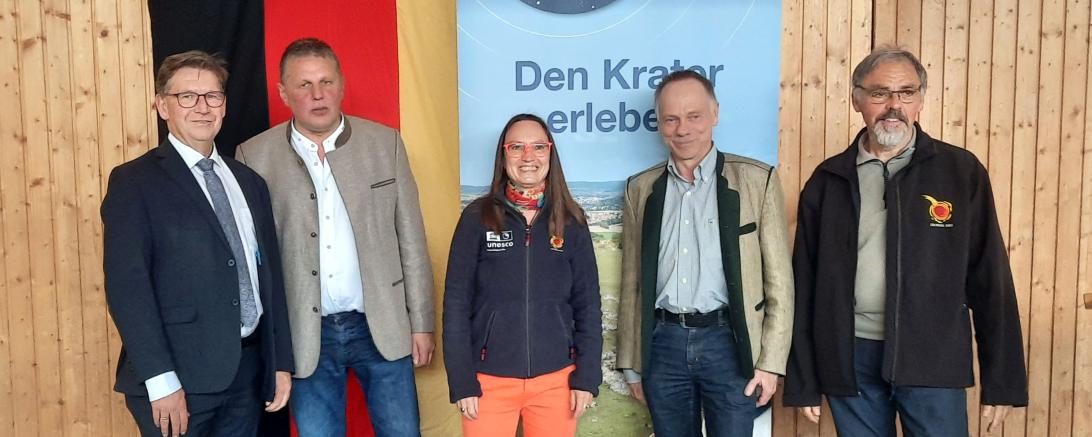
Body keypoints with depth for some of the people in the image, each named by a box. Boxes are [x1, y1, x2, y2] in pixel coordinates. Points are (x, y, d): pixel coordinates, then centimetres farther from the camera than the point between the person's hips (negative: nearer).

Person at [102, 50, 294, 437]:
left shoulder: (249, 182, 12)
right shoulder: (134, 181, -4)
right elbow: (126, 285, -12)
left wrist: (281, 361, 9)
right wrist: (160, 381, -18)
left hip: (248, 369, 5)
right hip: (179, 375, -5)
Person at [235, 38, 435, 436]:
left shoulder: (385, 142, 0)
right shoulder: (255, 156, -3)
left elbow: (411, 238, 2)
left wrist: (421, 323, 1)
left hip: (383, 326, 1)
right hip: (305, 335, 0)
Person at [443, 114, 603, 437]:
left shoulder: (571, 221, 2)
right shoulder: (477, 218, -3)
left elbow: (588, 304, 3)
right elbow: (456, 302, -3)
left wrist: (587, 376, -3)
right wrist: (462, 381, -7)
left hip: (556, 379, 2)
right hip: (489, 380, -1)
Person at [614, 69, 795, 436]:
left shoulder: (757, 179, -1)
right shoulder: (641, 188, 7)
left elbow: (779, 280, -1)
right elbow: (632, 284, 10)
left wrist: (770, 362, -4)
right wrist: (632, 364, 10)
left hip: (729, 342, -2)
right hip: (664, 344, 3)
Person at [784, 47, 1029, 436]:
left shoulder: (961, 170, -1)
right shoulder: (828, 180, 2)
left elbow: (990, 279, 0)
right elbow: (806, 283, 3)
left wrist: (1001, 381, -2)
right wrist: (803, 381, 2)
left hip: (933, 360, -1)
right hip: (850, 358, 1)